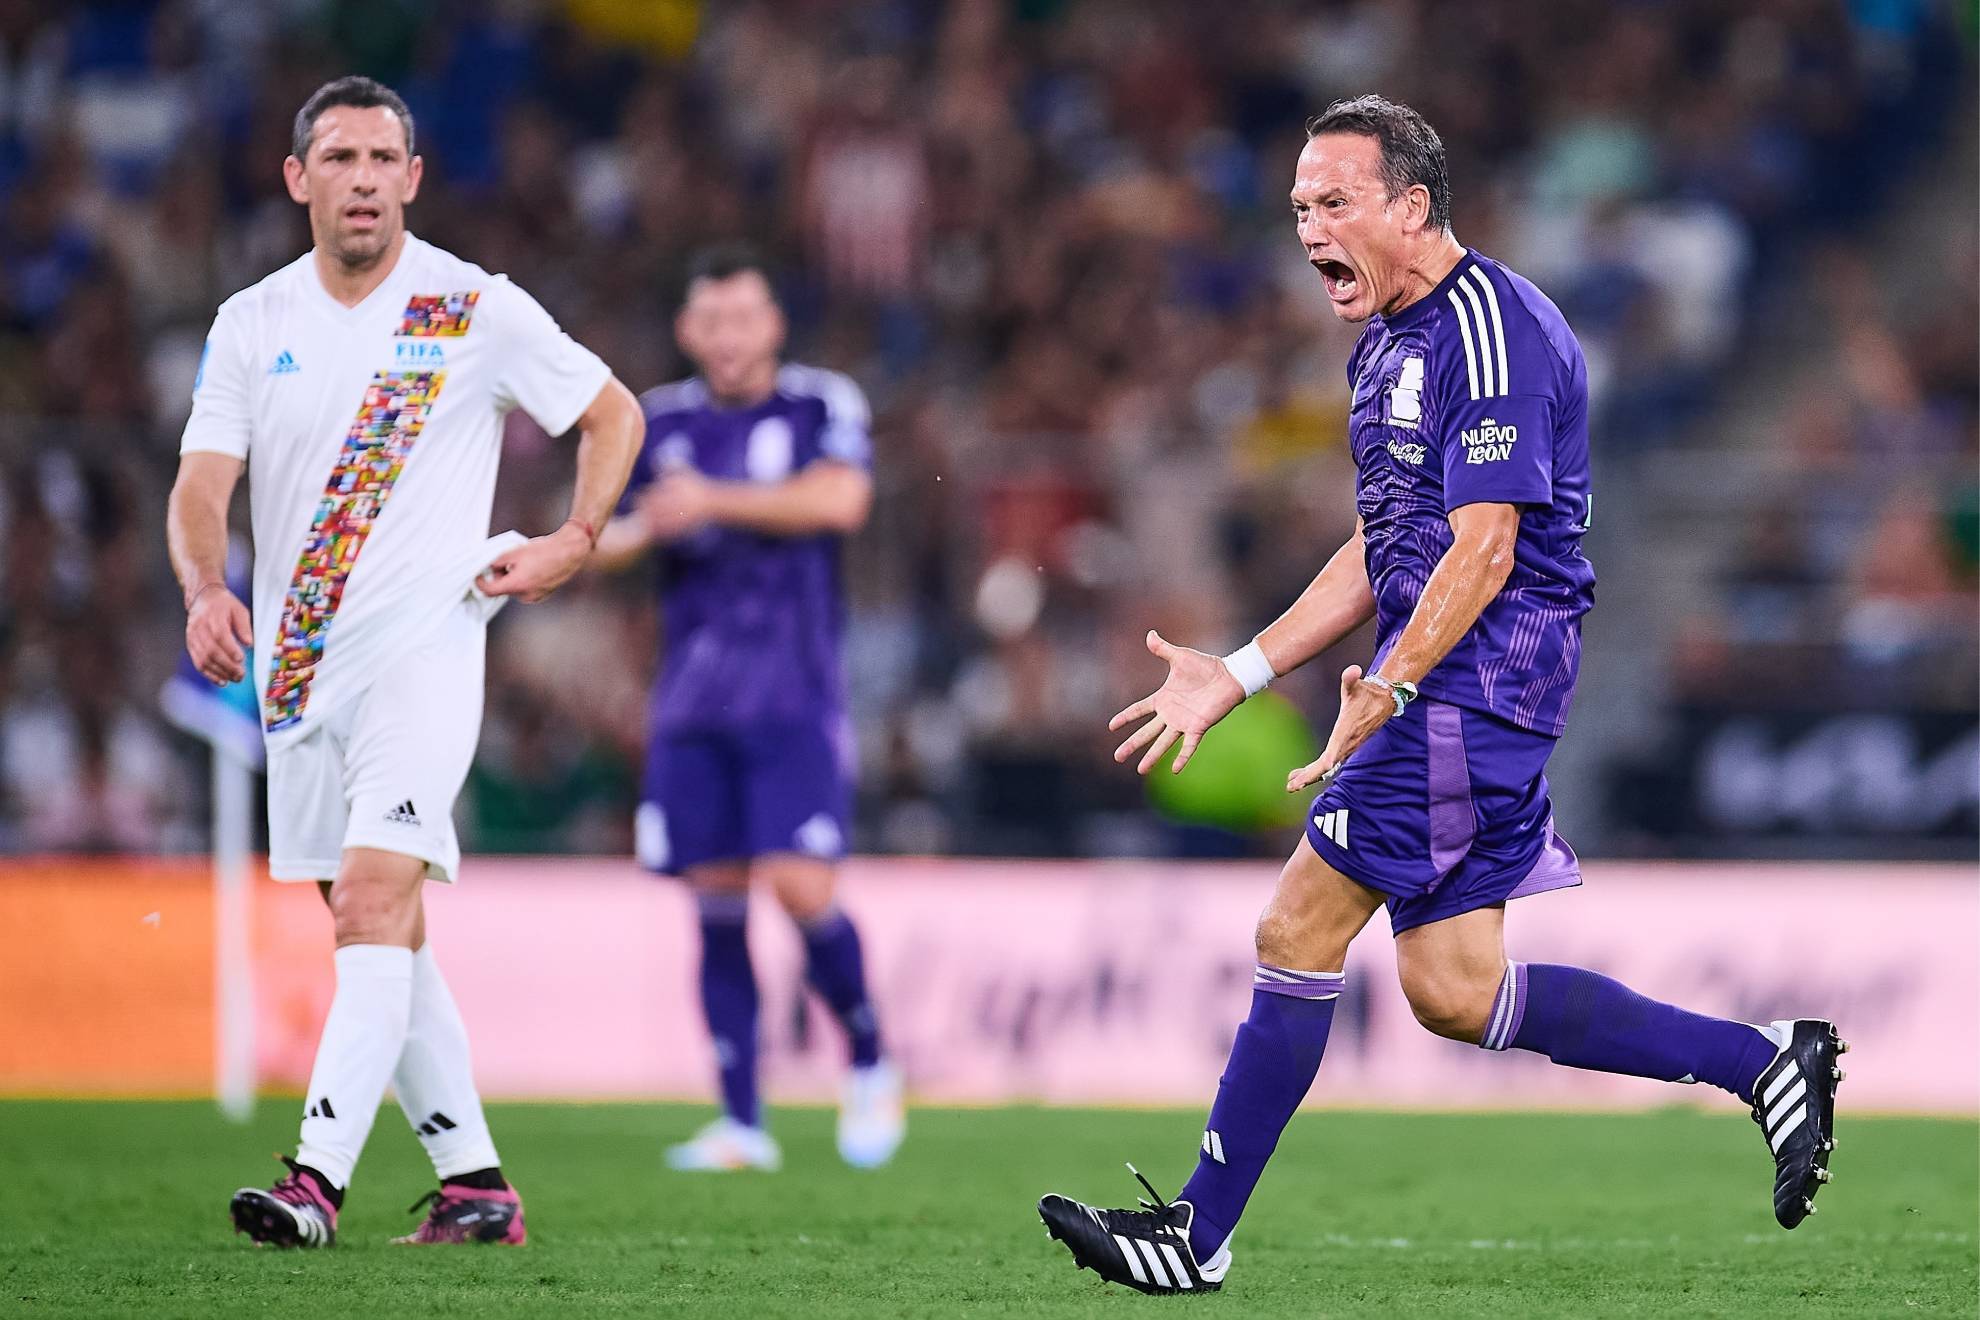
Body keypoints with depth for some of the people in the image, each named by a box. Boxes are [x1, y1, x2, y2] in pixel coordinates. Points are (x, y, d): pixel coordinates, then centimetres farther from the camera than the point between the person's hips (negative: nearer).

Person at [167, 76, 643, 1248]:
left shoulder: (479, 309, -3)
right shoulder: (252, 324, 5)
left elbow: (615, 414, 9)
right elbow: (201, 486, -1)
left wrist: (575, 543, -4)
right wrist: (207, 591, -20)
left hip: (424, 648, -5)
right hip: (299, 663, 5)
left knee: (375, 898, -19)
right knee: (380, 931, 9)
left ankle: (319, 1176, -27)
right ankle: (475, 1183, 17)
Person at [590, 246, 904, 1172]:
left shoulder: (821, 407, 0)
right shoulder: (658, 423, 11)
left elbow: (841, 500, -18)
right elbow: (604, 540, 12)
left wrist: (716, 501, -21)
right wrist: (639, 530, -11)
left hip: (795, 699, -4)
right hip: (693, 704, 4)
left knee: (802, 889, -15)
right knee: (717, 904, 2)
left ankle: (871, 1068, 9)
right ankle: (742, 1123, 8)